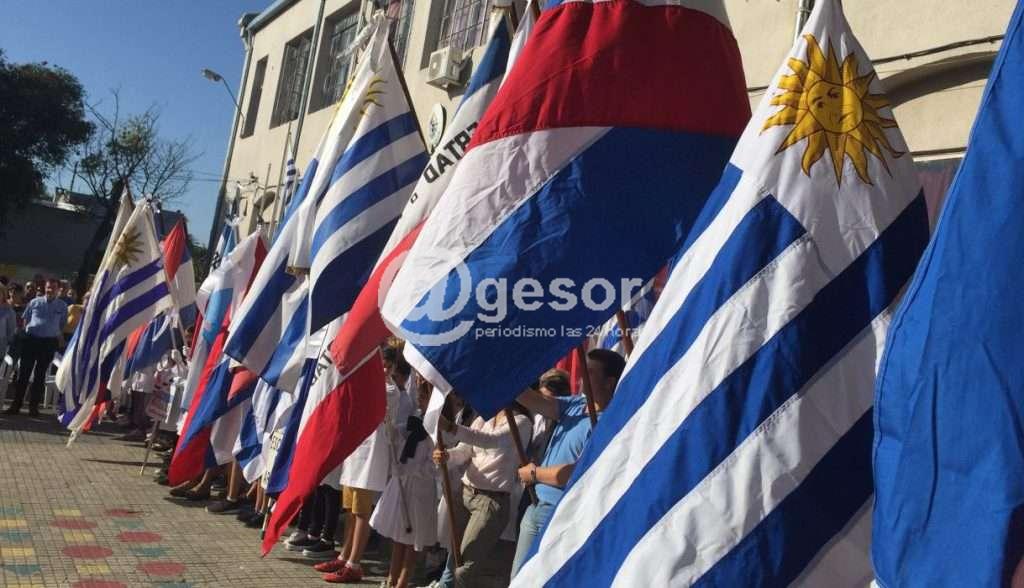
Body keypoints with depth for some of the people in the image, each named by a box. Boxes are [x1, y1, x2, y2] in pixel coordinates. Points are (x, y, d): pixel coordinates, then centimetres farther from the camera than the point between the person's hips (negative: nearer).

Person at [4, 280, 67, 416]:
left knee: (40, 374, 7)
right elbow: (25, 319, 14)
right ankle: (16, 404, 7)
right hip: (31, 339, 0)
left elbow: (62, 325, 11)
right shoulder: (35, 302, 4)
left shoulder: (62, 306, 3)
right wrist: (27, 331, 8)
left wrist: (58, 340, 5)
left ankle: (34, 405, 15)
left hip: (49, 342, 0)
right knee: (24, 371, 1)